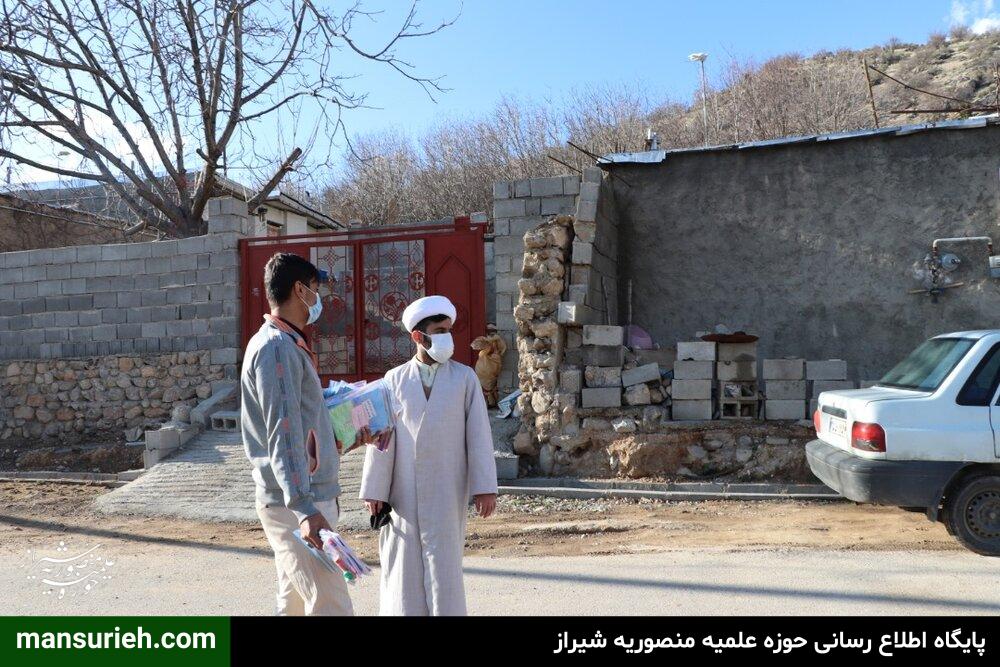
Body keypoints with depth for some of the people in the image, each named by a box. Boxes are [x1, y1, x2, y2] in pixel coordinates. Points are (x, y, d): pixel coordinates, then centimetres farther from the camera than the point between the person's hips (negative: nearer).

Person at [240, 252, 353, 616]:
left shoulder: (286, 344, 15)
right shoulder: (277, 347, -16)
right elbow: (283, 435, -24)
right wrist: (305, 508, -31)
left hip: (304, 498, 10)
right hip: (294, 503, -10)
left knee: (294, 603, 16)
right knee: (332, 607, -9)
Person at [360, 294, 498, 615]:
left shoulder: (464, 377, 1)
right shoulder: (395, 379, 2)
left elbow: (479, 434, -2)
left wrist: (485, 487, -7)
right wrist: (374, 491, -2)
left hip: (447, 490, -1)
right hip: (403, 491, 1)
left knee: (444, 567, 2)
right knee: (403, 568, 7)